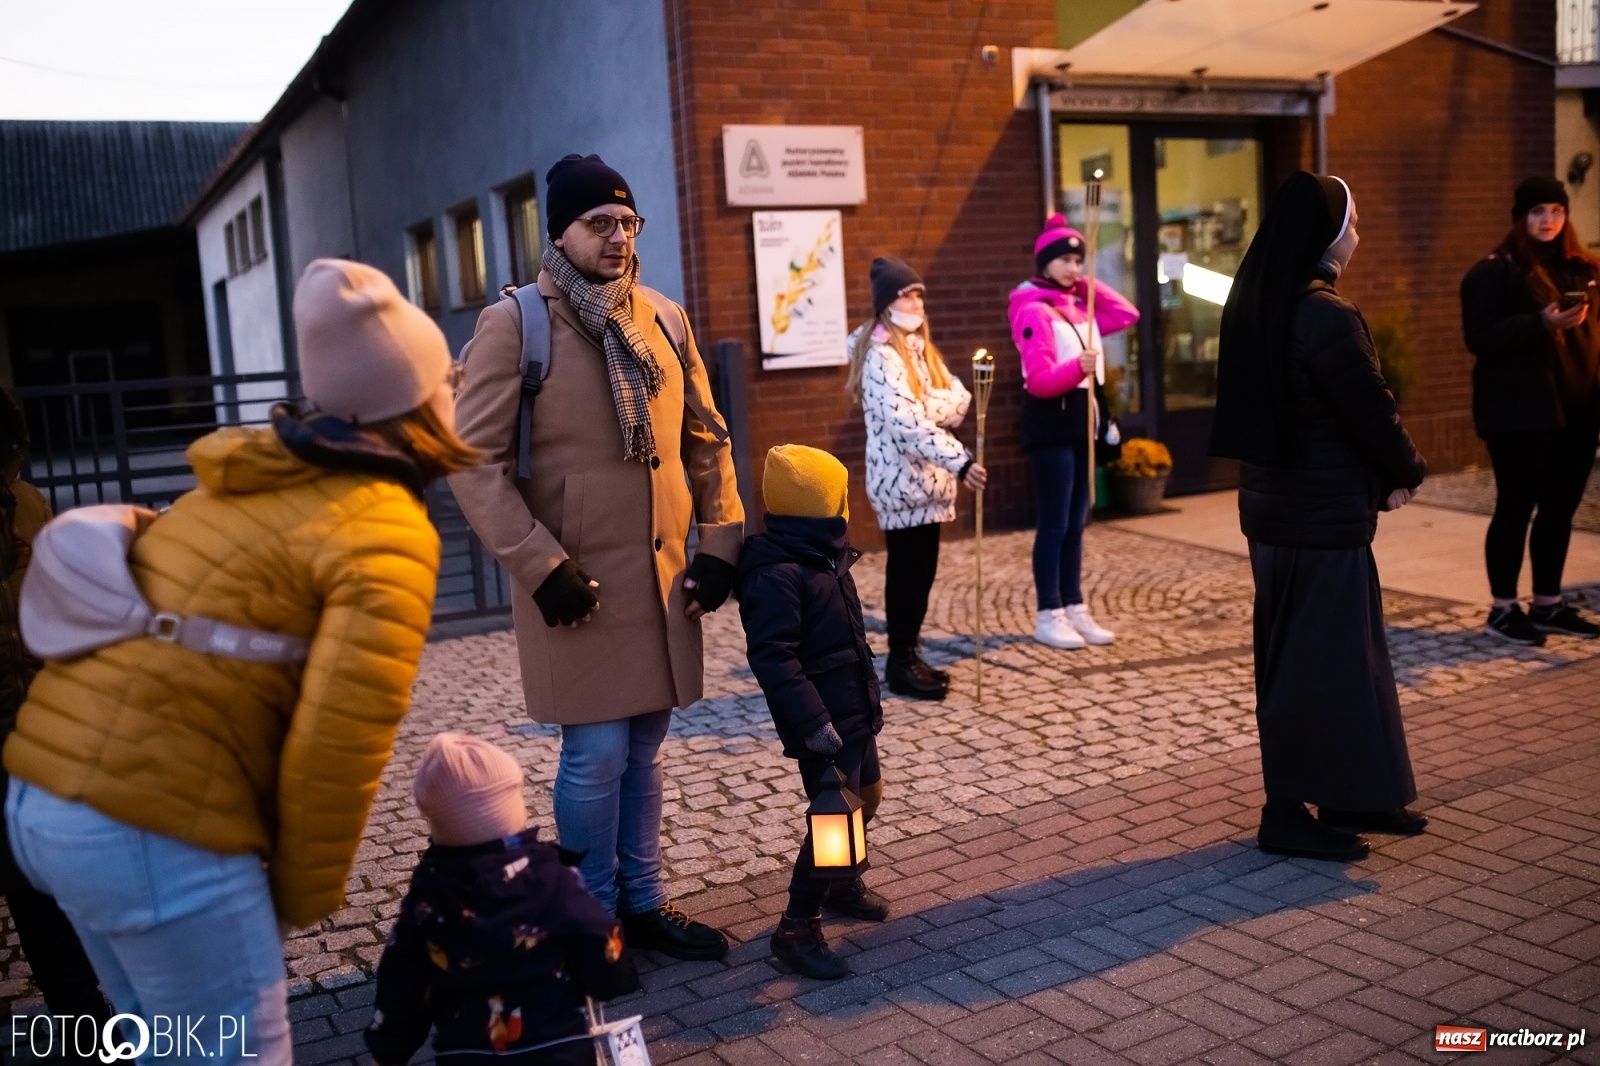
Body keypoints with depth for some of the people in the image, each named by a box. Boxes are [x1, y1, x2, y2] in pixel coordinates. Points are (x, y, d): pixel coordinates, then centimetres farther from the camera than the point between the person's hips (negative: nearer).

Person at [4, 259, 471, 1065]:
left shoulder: (247, 487, 15)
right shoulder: (385, 534, -9)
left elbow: (186, 665, 13)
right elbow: (340, 742, -16)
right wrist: (305, 895, -1)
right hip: (153, 830, -8)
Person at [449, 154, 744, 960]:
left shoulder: (664, 318, 10)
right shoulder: (513, 323, -6)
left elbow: (706, 440, 15)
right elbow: (476, 461, -10)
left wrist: (720, 543, 6)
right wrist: (542, 567, -15)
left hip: (663, 576, 5)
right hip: (578, 583, -5)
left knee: (643, 749, 15)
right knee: (597, 754, -1)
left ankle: (643, 901, 30)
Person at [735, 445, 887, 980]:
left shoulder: (823, 559, 8)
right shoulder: (776, 575, -24)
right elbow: (772, 656, -28)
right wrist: (810, 720, -28)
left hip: (854, 710, 10)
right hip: (824, 723, -10)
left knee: (867, 795, 23)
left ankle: (840, 882, 46)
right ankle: (797, 928, 4)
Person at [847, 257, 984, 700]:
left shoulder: (919, 347, 15)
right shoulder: (881, 356, -14)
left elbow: (959, 398, 5)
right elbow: (908, 423, -26)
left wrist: (929, 407, -16)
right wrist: (960, 460, -31)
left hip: (926, 479, 9)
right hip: (901, 481, -9)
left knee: (922, 571, 12)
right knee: (907, 571, -4)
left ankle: (908, 656, 21)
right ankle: (901, 664, 6)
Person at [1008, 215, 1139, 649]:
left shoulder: (1080, 307, 14)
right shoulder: (1034, 311, -12)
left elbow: (1127, 315, 10)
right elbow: (1040, 381, -18)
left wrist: (1087, 284, 6)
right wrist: (1077, 367, -36)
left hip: (1083, 419, 8)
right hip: (1052, 423, -8)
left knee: (1076, 523, 11)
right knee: (1055, 524, -5)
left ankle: (1075, 609, 17)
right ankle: (1049, 616, 2)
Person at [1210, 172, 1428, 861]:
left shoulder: (1256, 305, 7)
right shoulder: (1327, 316, -21)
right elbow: (1371, 411, -16)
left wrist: (1382, 476, 10)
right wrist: (1405, 473, 5)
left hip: (1276, 504, 9)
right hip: (1323, 514, -9)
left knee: (1347, 649, 19)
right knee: (1317, 660, 2)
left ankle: (1352, 795, 31)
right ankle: (1288, 816, 12)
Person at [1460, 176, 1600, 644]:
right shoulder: (1494, 271, -5)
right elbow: (1480, 338, -15)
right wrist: (1542, 323, -25)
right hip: (1521, 411, -6)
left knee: (1561, 507, 10)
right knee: (1515, 507, -2)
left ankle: (1547, 604, 20)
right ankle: (1503, 609, 7)